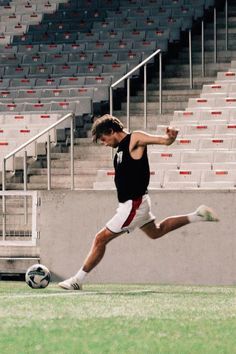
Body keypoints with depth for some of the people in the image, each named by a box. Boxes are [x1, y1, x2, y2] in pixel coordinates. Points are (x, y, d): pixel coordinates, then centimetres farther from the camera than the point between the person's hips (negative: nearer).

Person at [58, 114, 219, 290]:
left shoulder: (135, 139, -14)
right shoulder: (122, 147, 11)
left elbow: (163, 140, -25)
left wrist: (170, 137, -47)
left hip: (134, 204, -10)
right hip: (136, 202, 10)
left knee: (101, 239, -7)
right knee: (156, 232, 30)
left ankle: (78, 280, -1)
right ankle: (197, 216, 31)